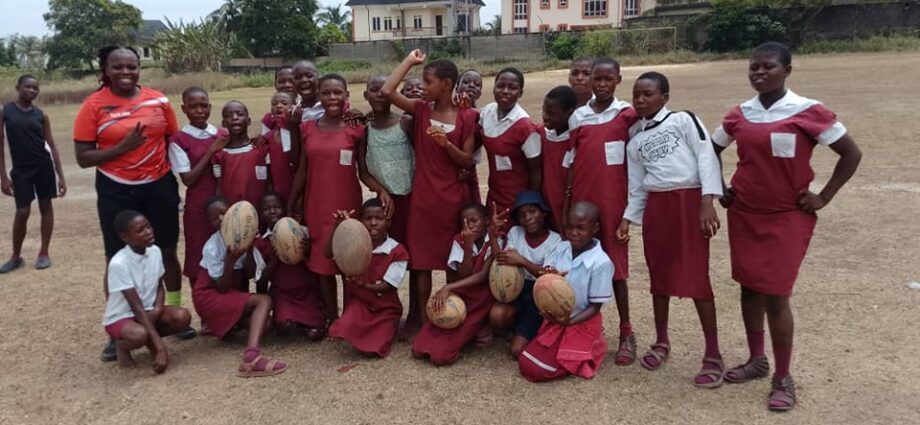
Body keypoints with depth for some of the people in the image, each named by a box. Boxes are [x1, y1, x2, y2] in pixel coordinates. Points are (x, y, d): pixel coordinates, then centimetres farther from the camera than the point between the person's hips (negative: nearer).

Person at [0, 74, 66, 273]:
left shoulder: (41, 115, 4)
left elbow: (51, 145, 4)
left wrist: (61, 176, -1)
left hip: (44, 166, 2)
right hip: (20, 169, -2)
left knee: (46, 206, 5)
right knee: (22, 212, -1)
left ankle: (44, 253, 15)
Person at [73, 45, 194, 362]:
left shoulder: (158, 100, 0)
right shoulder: (93, 105, -7)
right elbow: (83, 158, -9)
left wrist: (174, 176, -1)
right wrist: (122, 147, -21)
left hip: (159, 186, 2)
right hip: (116, 192, -2)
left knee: (167, 253, 11)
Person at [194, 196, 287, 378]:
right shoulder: (212, 247, -16)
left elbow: (250, 275, -6)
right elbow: (222, 288, -18)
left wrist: (249, 250, -21)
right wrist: (230, 261, -32)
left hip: (235, 295, 6)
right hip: (211, 296, -6)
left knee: (265, 323, -19)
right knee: (264, 301, -29)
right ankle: (252, 356, -44)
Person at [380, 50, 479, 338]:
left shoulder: (466, 117, -4)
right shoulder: (421, 109, 2)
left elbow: (468, 161, -4)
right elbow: (387, 91, -12)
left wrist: (446, 144, -21)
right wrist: (410, 61, -5)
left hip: (453, 196, -1)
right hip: (423, 196, 2)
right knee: (421, 260, 5)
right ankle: (420, 319, 16)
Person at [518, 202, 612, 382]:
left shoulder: (601, 263, -20)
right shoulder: (560, 248, -4)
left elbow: (595, 307, -14)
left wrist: (569, 321, -29)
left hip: (581, 324, -6)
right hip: (554, 320, 6)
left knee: (537, 370, -11)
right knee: (525, 363, 1)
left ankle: (592, 349, 9)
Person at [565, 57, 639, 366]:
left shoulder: (627, 115, -3)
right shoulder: (578, 116, 7)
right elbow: (571, 162, 8)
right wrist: (566, 203, 6)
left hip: (614, 201, -3)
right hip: (583, 200, 3)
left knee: (615, 265, 1)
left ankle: (626, 333, 11)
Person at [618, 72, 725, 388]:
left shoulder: (683, 120, 1)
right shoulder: (634, 141, 14)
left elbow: (706, 157, -7)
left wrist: (707, 202, -16)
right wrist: (628, 218, 5)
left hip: (689, 201, -5)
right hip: (655, 207, 5)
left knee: (696, 278, -6)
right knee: (659, 275, 12)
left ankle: (713, 356, 4)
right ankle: (662, 342, 29)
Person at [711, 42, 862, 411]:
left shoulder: (808, 112, -12)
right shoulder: (739, 114, 1)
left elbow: (851, 153, -7)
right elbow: (711, 150, 16)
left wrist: (823, 197, -8)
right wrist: (719, 190, 8)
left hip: (787, 216, -5)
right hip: (743, 213, 5)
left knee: (775, 295, -6)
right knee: (749, 287, 12)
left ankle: (784, 378, 9)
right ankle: (757, 360, 29)